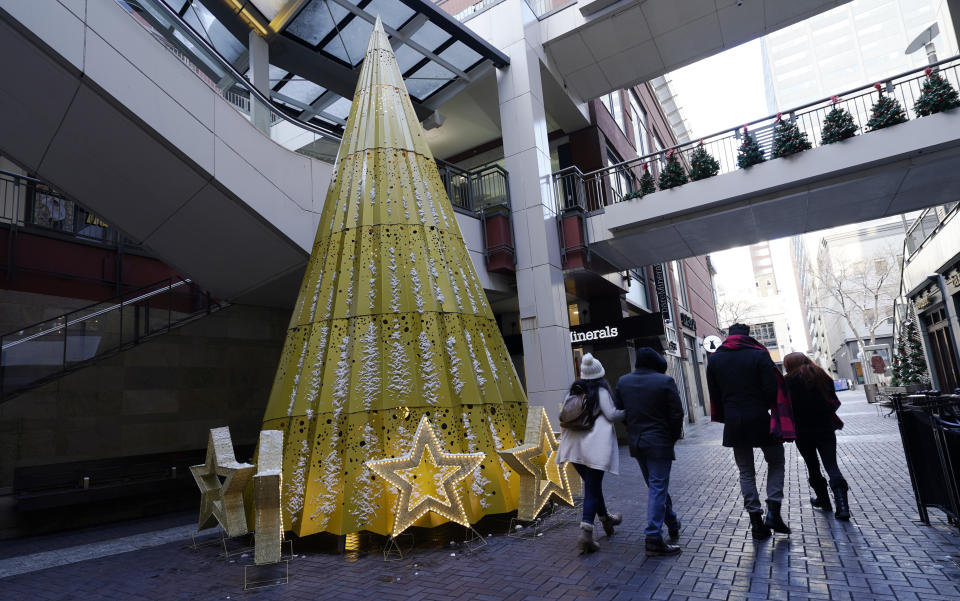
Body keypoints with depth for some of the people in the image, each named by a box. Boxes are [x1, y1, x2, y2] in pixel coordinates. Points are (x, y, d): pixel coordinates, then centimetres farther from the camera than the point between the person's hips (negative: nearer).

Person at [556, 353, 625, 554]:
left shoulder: (574, 390, 11)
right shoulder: (601, 390, -6)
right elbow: (611, 414, -9)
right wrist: (626, 412, 7)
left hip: (575, 445, 6)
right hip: (594, 445, -6)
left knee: (591, 484, 20)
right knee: (593, 488, -3)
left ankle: (606, 519, 40)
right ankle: (586, 534, -11)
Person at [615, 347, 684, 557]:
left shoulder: (623, 382, 3)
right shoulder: (665, 381, -11)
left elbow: (618, 412, 7)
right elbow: (676, 414, -10)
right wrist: (674, 437, 5)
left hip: (636, 442, 6)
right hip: (659, 443, -5)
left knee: (655, 486, 20)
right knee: (658, 488, -2)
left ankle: (673, 525, 36)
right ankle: (654, 540, -3)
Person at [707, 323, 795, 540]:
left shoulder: (714, 359, 3)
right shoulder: (759, 355, -7)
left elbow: (714, 394, 4)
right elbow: (771, 390, -11)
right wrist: (774, 415, 6)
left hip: (734, 424, 3)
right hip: (760, 419, -2)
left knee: (746, 472, 11)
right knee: (776, 463, 17)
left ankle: (756, 521, 10)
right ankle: (773, 512, 6)